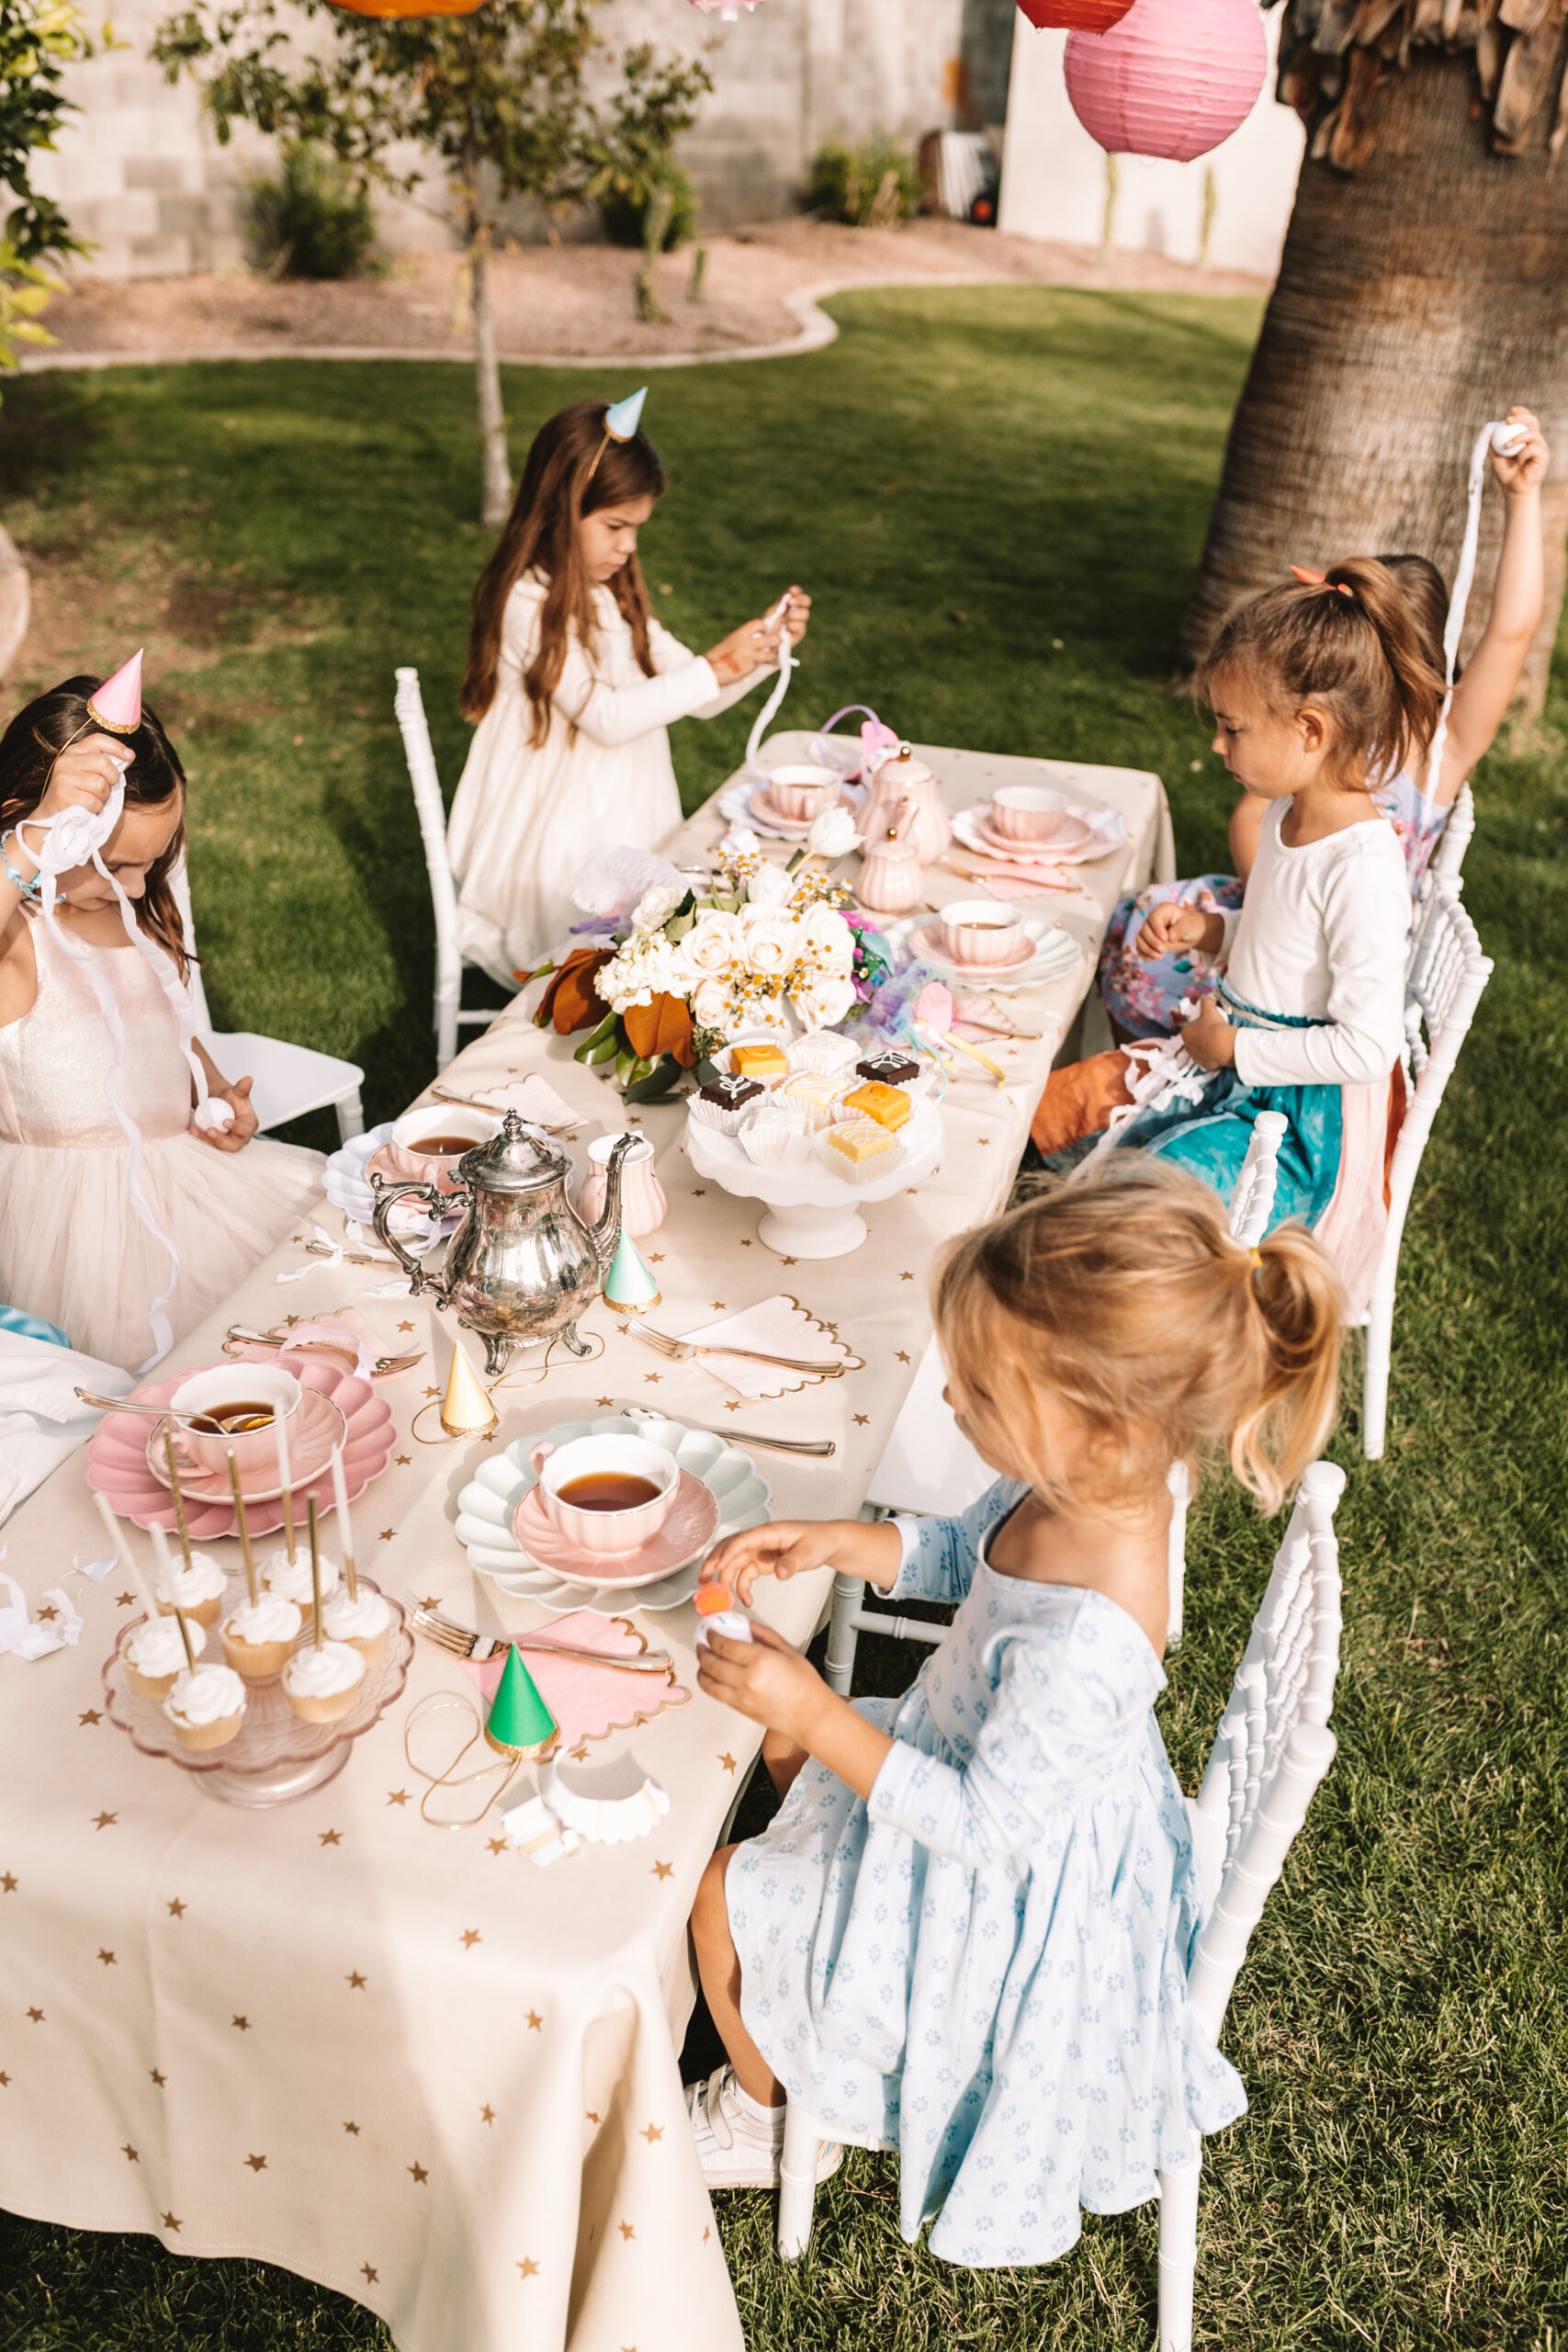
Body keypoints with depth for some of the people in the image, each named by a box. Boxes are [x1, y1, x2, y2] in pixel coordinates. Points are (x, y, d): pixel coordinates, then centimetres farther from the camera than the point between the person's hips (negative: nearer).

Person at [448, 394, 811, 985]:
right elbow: (605, 716, -20)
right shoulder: (528, 604, -12)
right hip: (554, 854, -8)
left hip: (626, 831, 8)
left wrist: (765, 645, -2)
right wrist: (714, 669, -18)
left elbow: (700, 698, 14)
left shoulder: (615, 601, 14)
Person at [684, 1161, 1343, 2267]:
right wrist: (836, 1540, -12)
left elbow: (985, 1827, -30)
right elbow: (963, 1553, 2)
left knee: (724, 1896, 8)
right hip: (975, 1757, 8)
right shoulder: (1085, 1483, -20)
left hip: (1010, 1885, -8)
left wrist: (818, 1714, -34)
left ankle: (760, 2114, 38)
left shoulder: (1085, 1640, -44)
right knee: (788, 1732, 24)